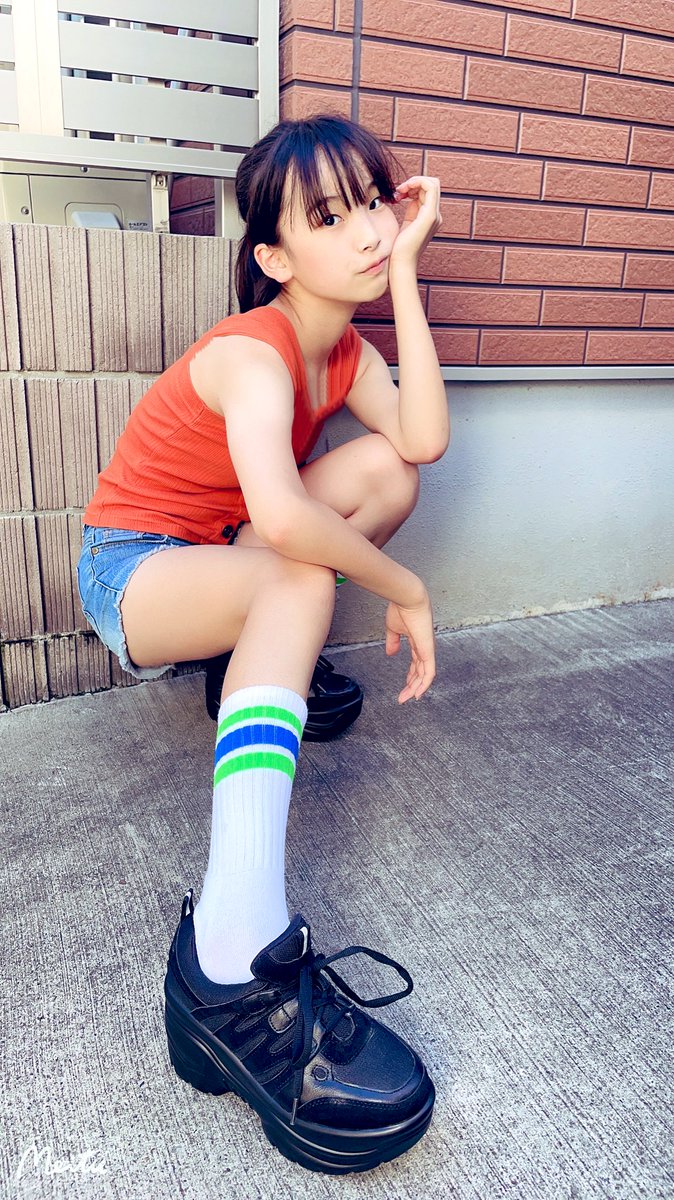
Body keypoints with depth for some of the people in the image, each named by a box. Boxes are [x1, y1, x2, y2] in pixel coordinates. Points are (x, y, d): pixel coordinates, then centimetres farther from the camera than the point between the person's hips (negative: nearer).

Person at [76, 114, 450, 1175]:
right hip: (131, 569, -7)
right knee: (301, 581, -39)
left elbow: (423, 441, -21)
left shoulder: (343, 345, 0)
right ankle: (233, 965, -50)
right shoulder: (254, 352, -24)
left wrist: (404, 270, -17)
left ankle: (259, 657, 1)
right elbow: (281, 516, -45)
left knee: (384, 466, -10)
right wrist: (403, 588, -30)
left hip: (225, 558, 7)